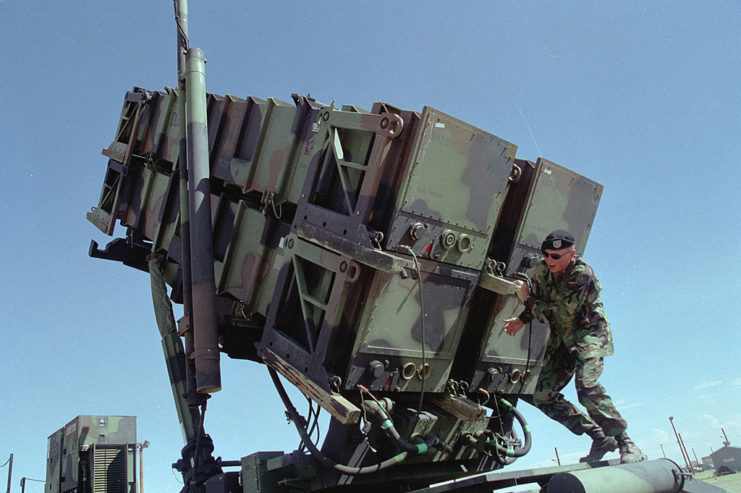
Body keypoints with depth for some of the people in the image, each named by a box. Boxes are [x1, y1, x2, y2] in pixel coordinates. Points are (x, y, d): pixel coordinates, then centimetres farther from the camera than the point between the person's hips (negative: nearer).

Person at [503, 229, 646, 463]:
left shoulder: (582, 274, -23)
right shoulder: (541, 271, -2)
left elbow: (560, 314, -26)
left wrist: (527, 300, -17)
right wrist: (522, 319, 5)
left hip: (589, 332, -7)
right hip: (561, 338, 7)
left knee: (586, 384, -31)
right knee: (543, 396, -1)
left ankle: (626, 444, -16)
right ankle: (600, 438, 6)